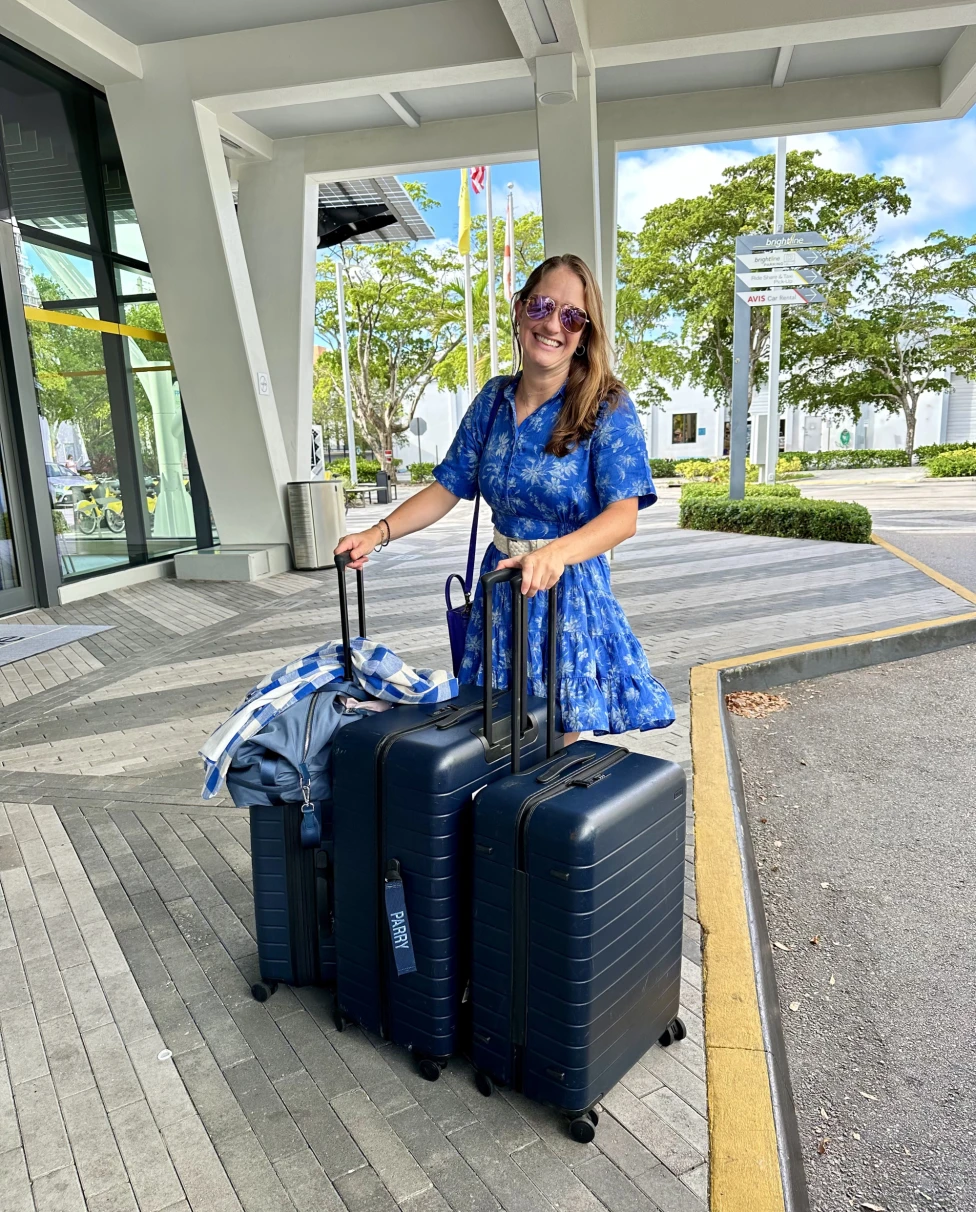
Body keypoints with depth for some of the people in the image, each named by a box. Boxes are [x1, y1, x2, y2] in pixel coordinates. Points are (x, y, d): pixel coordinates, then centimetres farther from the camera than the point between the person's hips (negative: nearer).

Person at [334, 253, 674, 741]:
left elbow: (623, 515, -21)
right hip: (500, 582, 4)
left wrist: (557, 553, -40)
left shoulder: (608, 408, -10)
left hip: (570, 589, -4)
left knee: (557, 746, 4)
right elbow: (448, 486, 7)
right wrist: (379, 532, -8)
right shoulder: (494, 399, 4)